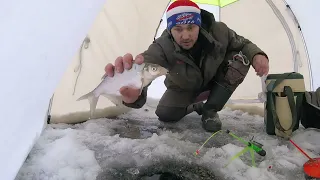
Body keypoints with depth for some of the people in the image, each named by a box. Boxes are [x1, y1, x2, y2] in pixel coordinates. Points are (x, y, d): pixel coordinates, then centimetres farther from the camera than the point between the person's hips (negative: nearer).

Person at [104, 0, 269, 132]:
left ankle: (210, 110, -12)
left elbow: (242, 44, -10)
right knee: (165, 114, -18)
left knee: (240, 58, -24)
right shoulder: (163, 47, -37)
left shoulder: (218, 31, -30)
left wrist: (257, 55, -34)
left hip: (215, 81, 1)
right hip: (184, 88, 0)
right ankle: (195, 106, 19)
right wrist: (134, 92, -81)